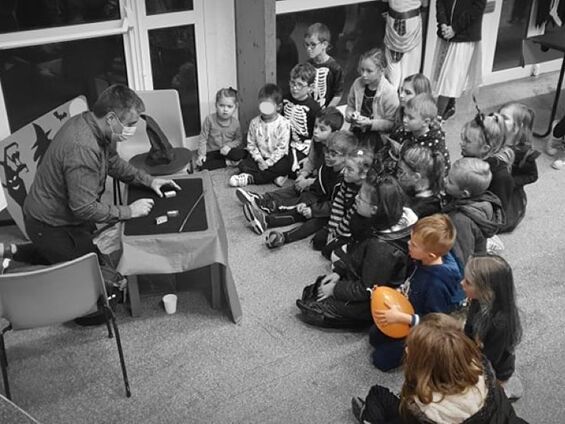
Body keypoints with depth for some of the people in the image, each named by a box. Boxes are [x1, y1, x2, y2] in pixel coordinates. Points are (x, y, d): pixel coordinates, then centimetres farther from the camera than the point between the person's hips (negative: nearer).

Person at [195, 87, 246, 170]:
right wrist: (201, 154, -15)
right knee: (201, 164, -29)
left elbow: (238, 139, 3)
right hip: (211, 151, 1)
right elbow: (203, 138, -7)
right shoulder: (210, 119, -11)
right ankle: (227, 162, -17)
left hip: (226, 151, 0)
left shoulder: (235, 122, -6)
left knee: (241, 154, -31)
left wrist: (229, 145, -18)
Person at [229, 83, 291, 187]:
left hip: (277, 158, -3)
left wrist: (268, 163, -19)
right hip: (260, 157, 3)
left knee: (284, 166, -34)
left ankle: (250, 178, -26)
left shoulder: (283, 124, -13)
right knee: (243, 164, -19)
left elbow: (282, 148, -14)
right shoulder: (254, 122, -1)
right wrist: (259, 159, -14)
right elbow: (251, 144, 2)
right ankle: (274, 175, -25)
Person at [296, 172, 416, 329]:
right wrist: (338, 271, 0)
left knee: (310, 312, -2)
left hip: (373, 302, -9)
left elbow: (368, 290, -25)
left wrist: (335, 289, -14)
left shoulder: (382, 249, -37)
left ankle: (365, 319, -1)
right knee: (312, 289, 14)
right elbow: (354, 248, 7)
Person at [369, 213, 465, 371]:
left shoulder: (437, 284, -39)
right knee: (374, 337, 22)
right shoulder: (423, 262, -15)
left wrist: (401, 317, -32)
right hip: (407, 310, 8)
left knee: (382, 359, -3)